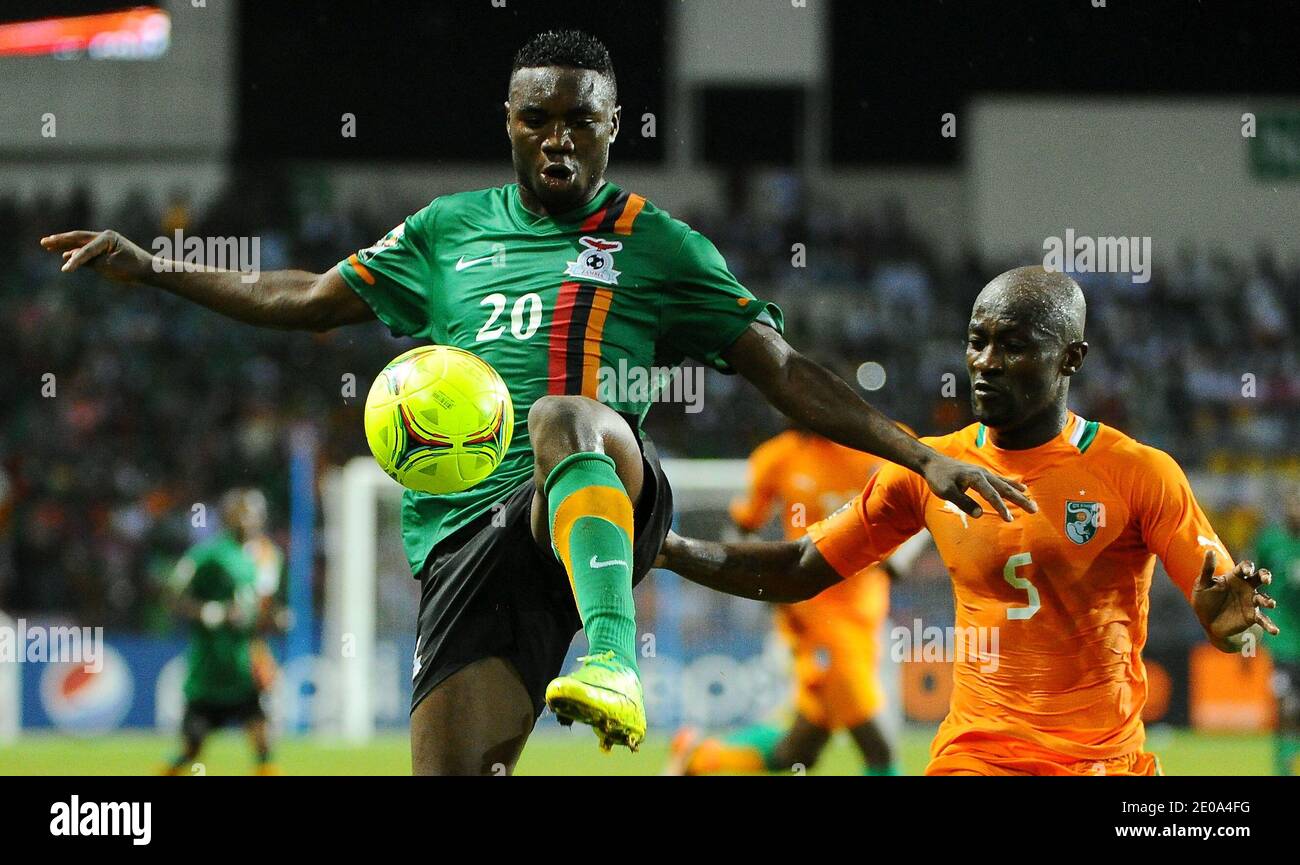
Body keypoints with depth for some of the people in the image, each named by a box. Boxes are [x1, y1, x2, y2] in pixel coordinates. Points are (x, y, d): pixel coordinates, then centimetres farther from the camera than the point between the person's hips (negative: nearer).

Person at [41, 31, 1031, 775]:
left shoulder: (656, 244, 13)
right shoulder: (451, 230, 22)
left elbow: (786, 371, 11)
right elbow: (311, 299, 31)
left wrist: (922, 457, 2)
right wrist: (148, 267, 26)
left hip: (604, 505, -3)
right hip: (469, 532, 3)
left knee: (562, 417, -38)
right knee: (453, 770, -13)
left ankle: (613, 659, -58)